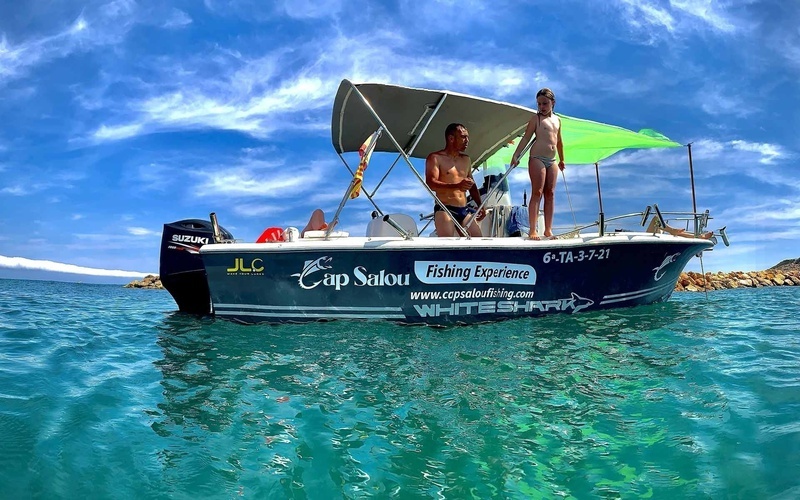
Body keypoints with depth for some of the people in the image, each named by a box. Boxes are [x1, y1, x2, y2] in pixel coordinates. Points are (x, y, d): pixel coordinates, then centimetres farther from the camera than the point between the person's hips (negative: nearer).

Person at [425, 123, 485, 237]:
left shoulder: (466, 160, 21)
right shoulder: (435, 158, -1)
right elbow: (430, 183, -16)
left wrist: (480, 206, 17)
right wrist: (457, 185, -30)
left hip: (464, 210, 7)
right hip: (444, 209, -7)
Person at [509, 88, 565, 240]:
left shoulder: (557, 120, 16)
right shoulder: (536, 118, 0)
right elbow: (526, 138, -8)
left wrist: (561, 159, 29)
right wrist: (516, 156, -18)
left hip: (552, 161, 6)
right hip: (537, 159, -6)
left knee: (550, 194, 3)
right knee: (537, 193, -11)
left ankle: (548, 230, 6)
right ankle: (533, 230, -11)